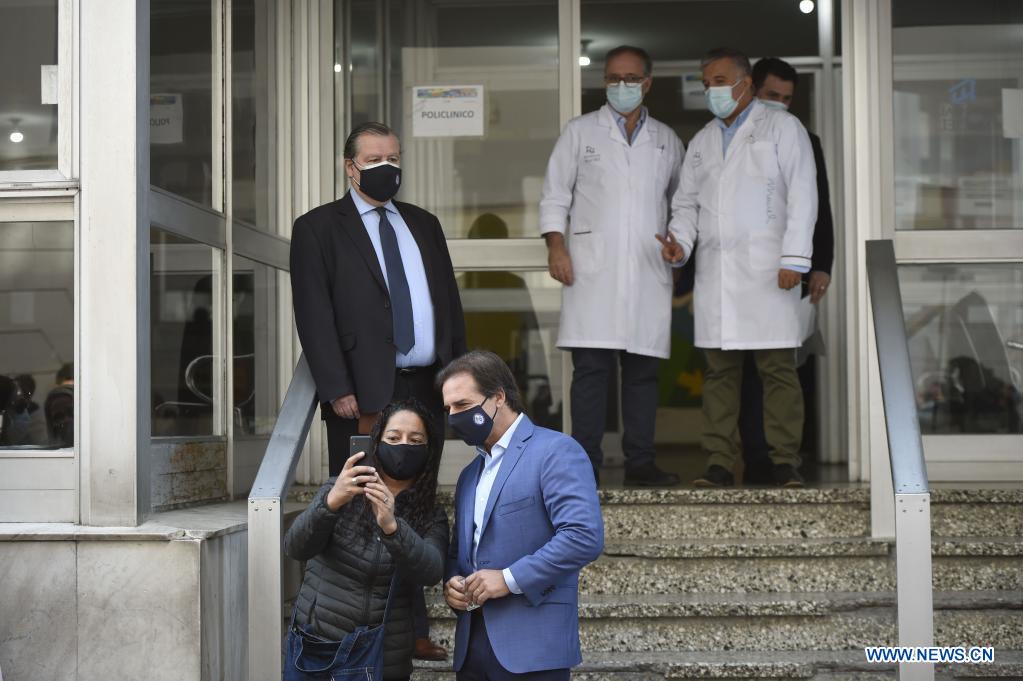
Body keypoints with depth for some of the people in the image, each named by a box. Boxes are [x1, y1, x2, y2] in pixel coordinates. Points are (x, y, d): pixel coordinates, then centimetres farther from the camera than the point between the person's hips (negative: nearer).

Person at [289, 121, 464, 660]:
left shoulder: (424, 225, 18)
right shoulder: (319, 228, 1)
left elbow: (449, 302, 17)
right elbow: (314, 315, -6)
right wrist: (338, 389, -14)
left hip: (426, 389, 5)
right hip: (364, 394, -5)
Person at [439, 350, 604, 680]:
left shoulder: (556, 452, -7)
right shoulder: (470, 474, 20)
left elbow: (585, 536, -18)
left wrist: (510, 579, -18)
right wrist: (450, 582, 3)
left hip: (532, 645, -7)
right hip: (473, 644, 7)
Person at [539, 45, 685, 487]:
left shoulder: (666, 140, 17)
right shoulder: (580, 132, 10)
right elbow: (555, 194, 6)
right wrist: (556, 246, -6)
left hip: (648, 272, 3)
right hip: (592, 268, -3)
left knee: (643, 370, 3)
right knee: (591, 368, -7)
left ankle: (640, 462, 8)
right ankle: (586, 463, -4)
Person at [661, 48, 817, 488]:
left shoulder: (782, 128, 6)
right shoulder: (702, 141, 21)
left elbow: (802, 196, -2)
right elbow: (686, 202, 23)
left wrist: (794, 259, -11)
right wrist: (680, 241, 2)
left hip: (767, 269, -4)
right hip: (714, 271, 5)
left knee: (778, 368, -5)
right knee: (719, 369, 2)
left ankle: (785, 461, -1)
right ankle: (719, 462, 4)